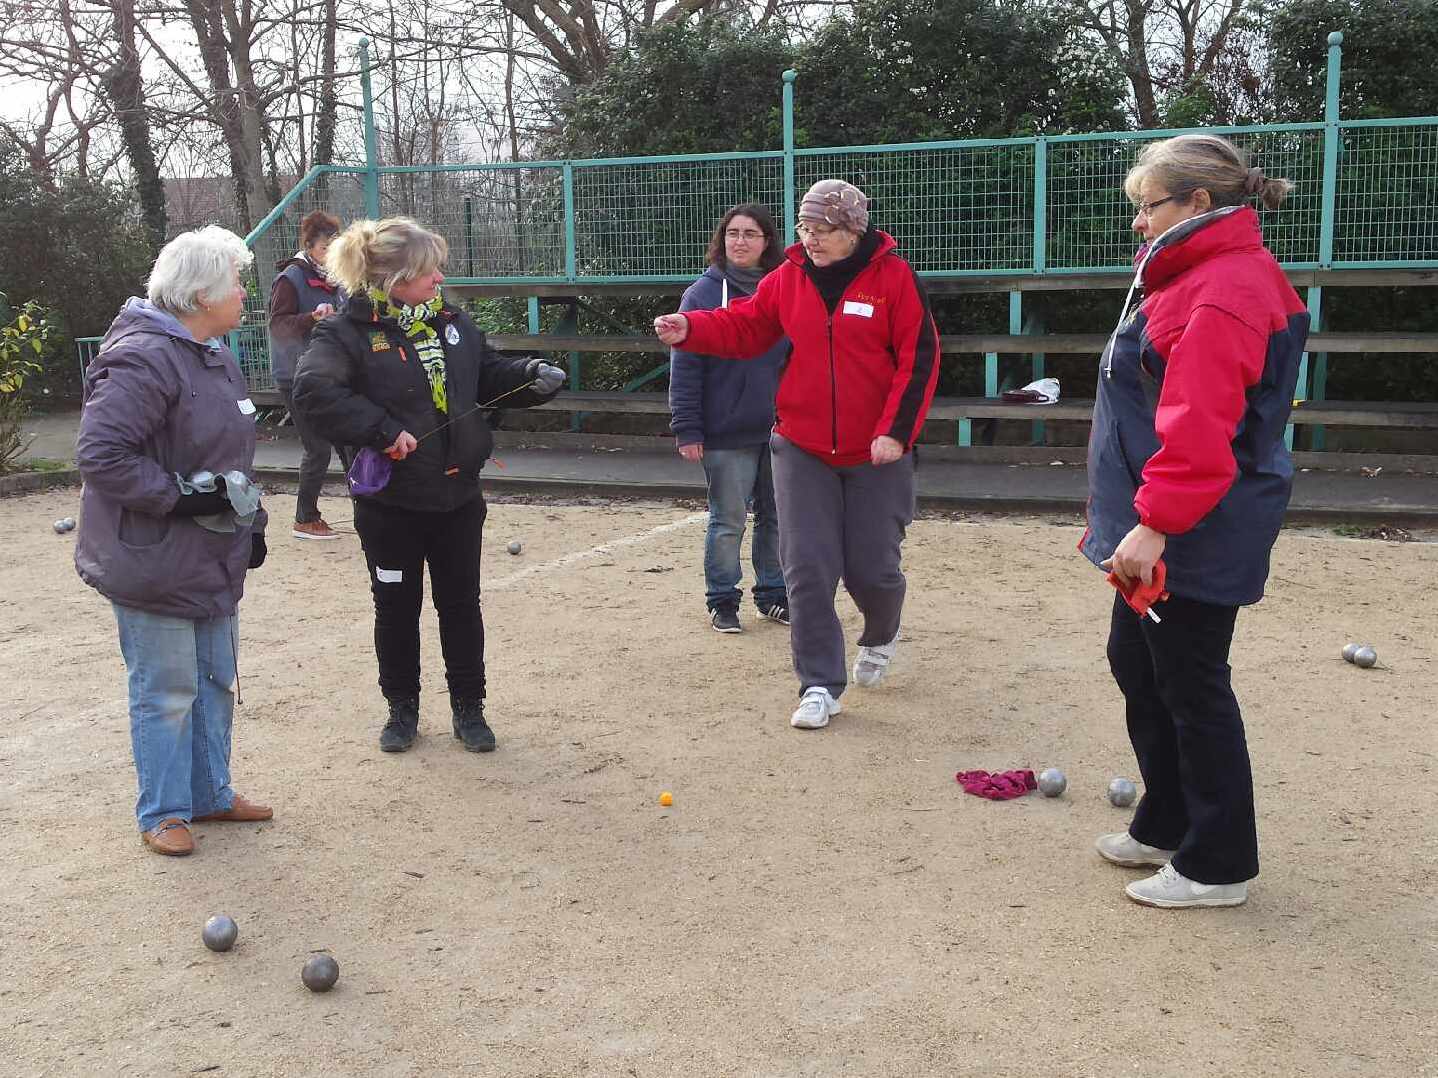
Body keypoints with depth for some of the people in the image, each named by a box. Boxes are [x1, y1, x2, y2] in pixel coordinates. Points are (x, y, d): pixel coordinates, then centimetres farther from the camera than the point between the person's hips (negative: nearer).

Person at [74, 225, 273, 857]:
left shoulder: (215, 355, 11)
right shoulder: (142, 359, -22)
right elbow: (100, 455, -27)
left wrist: (249, 516, 18)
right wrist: (182, 497, -25)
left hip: (211, 561, 9)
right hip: (153, 563, -9)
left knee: (216, 681, 18)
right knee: (166, 691, 3)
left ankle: (211, 793, 35)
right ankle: (162, 813, 20)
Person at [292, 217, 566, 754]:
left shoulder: (451, 322, 5)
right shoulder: (349, 332, -13)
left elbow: (489, 376, 17)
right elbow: (314, 391, -29)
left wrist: (532, 378, -2)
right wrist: (384, 431, -30)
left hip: (458, 495, 4)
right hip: (390, 503, -4)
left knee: (461, 605, 12)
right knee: (396, 609, 11)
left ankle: (468, 708, 26)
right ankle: (402, 708, 29)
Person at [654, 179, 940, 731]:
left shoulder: (894, 277, -8)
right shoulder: (788, 278, 2)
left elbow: (920, 358, -10)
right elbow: (744, 327, 9)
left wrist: (896, 430, -17)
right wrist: (690, 327, -9)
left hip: (876, 454, -2)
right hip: (802, 451, 3)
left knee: (872, 569, 5)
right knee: (807, 569, -2)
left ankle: (881, 635, 40)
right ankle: (820, 686, 8)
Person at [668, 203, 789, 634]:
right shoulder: (703, 293, -4)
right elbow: (685, 367, -7)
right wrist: (687, 430, -12)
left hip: (780, 430, 4)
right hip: (726, 434, -3)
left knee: (777, 517, 12)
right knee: (728, 522, 4)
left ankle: (773, 594, 26)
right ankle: (722, 601, 18)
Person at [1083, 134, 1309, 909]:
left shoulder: (1222, 293, -20)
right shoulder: (1197, 277, 15)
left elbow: (1200, 427, -29)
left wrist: (1154, 523, -30)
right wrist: (1132, 513, 21)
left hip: (1196, 538, -11)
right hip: (1162, 527, 11)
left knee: (1191, 685, 0)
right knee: (1135, 661, 18)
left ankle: (1218, 864, 14)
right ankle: (1166, 823, 33)